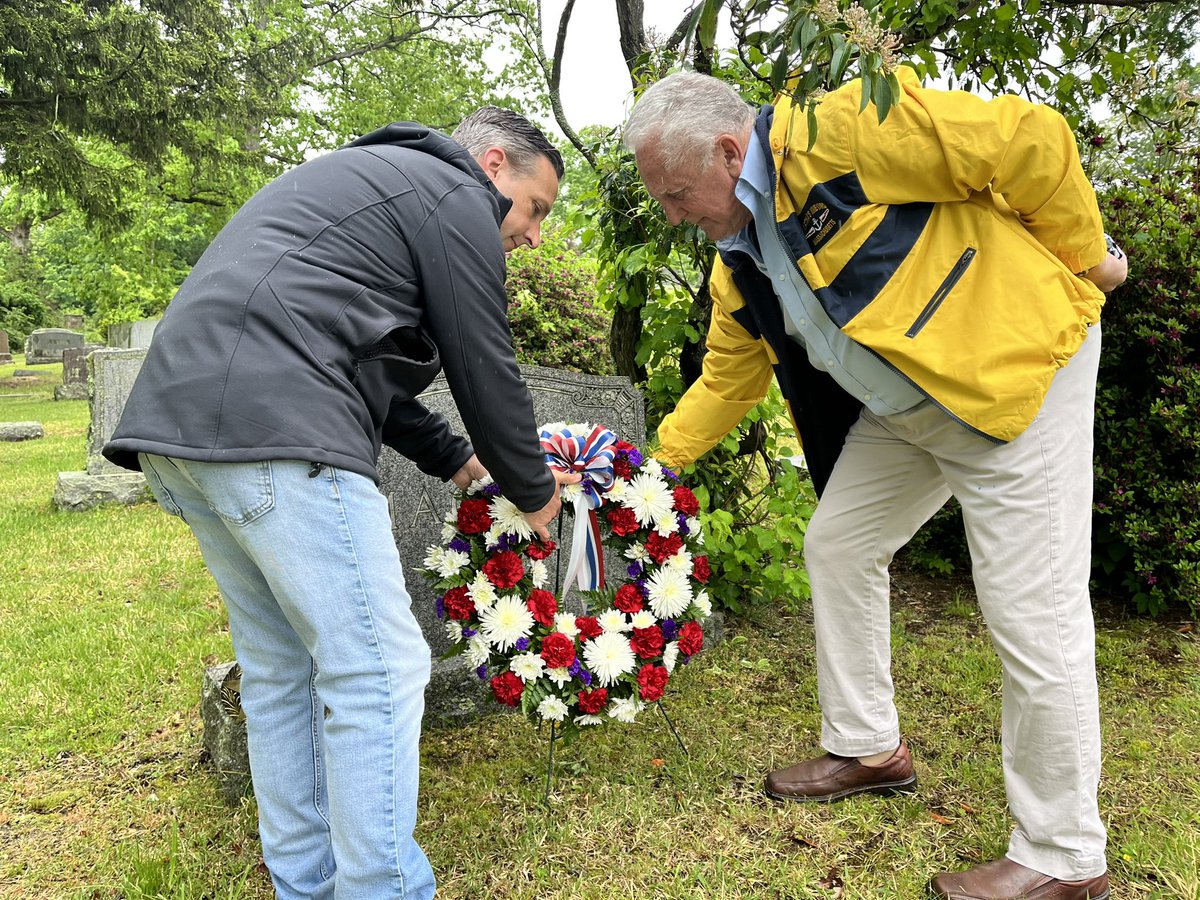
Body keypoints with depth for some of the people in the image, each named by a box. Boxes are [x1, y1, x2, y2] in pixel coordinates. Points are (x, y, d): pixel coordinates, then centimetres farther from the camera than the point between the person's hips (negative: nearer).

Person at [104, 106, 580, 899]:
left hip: (181, 422, 10)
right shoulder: (456, 196, 3)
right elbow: (486, 368, 1)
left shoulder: (373, 181, 32)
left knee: (281, 669, 15)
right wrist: (534, 491, 15)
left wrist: (453, 458, 33)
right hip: (277, 433, -10)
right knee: (376, 670, -5)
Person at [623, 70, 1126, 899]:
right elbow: (728, 377, 16)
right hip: (900, 410, 9)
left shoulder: (843, 131, -21)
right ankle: (869, 750, 30)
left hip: (1018, 363, -9)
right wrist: (655, 463, 14)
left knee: (1032, 610, -5)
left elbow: (1031, 141, -19)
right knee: (837, 546, 12)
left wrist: (1080, 260, -7)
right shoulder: (740, 256, 6)